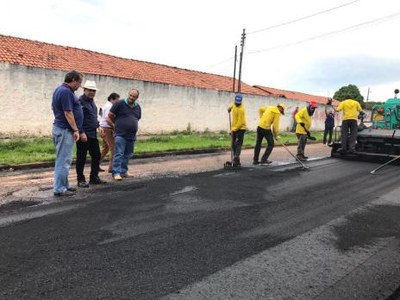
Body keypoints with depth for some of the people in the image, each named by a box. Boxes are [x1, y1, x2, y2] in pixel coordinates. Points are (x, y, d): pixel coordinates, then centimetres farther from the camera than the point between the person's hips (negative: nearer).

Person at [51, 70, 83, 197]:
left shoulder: (59, 89, 15)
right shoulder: (66, 92, -18)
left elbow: (54, 107, 25)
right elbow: (68, 113, -22)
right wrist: (76, 130, -19)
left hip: (60, 128, 11)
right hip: (65, 130, -11)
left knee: (65, 160, 16)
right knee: (63, 161, -5)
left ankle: (64, 185, 24)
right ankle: (59, 189, 1)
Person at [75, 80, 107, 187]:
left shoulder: (92, 101, 17)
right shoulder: (80, 101, -11)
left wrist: (98, 126, 14)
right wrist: (82, 133, -21)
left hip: (93, 134, 9)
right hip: (83, 135, -9)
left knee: (96, 155, 11)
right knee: (81, 158, 0)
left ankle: (94, 177, 22)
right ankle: (81, 180, 10)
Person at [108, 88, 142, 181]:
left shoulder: (138, 107, 11)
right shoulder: (120, 103, -7)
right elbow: (110, 115, -1)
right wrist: (117, 124, 9)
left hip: (132, 135, 6)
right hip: (120, 134, -6)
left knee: (128, 155, 13)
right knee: (119, 154, -9)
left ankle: (124, 171, 24)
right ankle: (116, 173, -5)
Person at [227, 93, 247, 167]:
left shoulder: (241, 109, -23)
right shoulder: (235, 104, 2)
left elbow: (240, 123, -23)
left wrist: (234, 129, -20)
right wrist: (230, 107, 11)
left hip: (240, 129, -9)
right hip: (234, 128, 9)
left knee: (238, 144, -14)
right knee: (233, 145, 9)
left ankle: (236, 160, -16)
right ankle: (235, 159, 16)